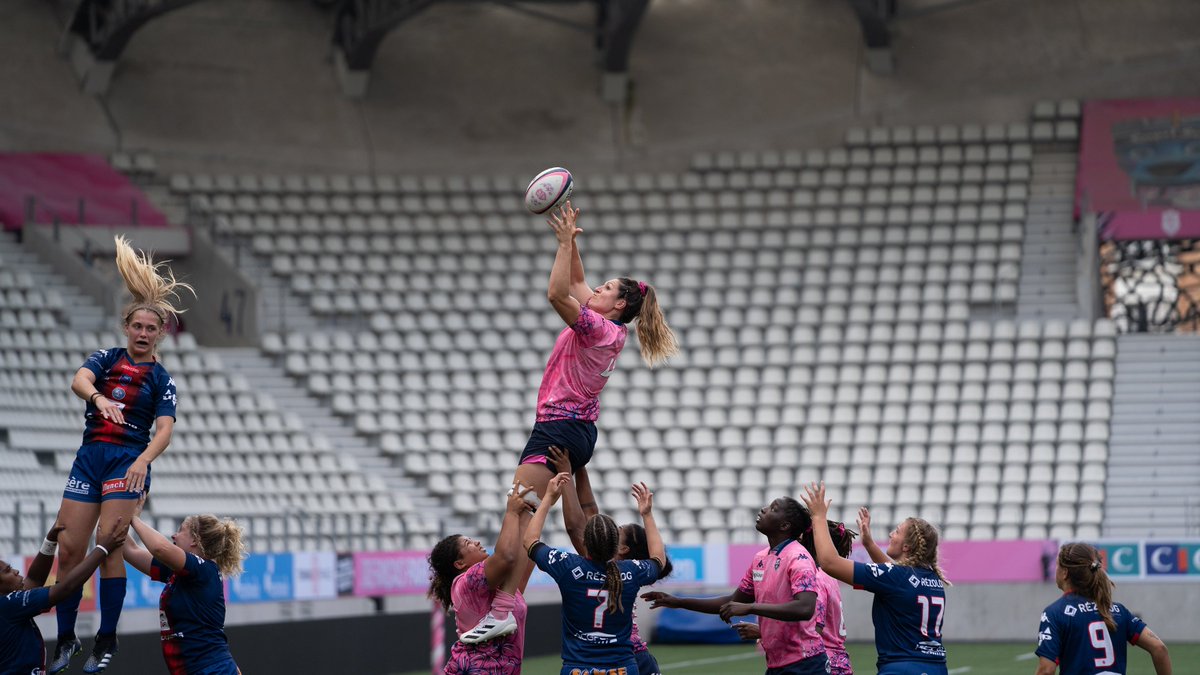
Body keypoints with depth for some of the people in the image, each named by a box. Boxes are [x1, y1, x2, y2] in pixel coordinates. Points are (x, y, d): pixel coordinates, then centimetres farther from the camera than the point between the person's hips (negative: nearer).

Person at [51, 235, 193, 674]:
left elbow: (165, 430, -8)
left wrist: (144, 461, -28)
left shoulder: (161, 379, 5)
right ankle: (66, 639, 11)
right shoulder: (106, 358, 11)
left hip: (128, 461, -3)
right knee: (69, 548, 0)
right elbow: (79, 380, -11)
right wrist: (99, 397, -34)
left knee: (108, 547, -13)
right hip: (90, 456, 3)